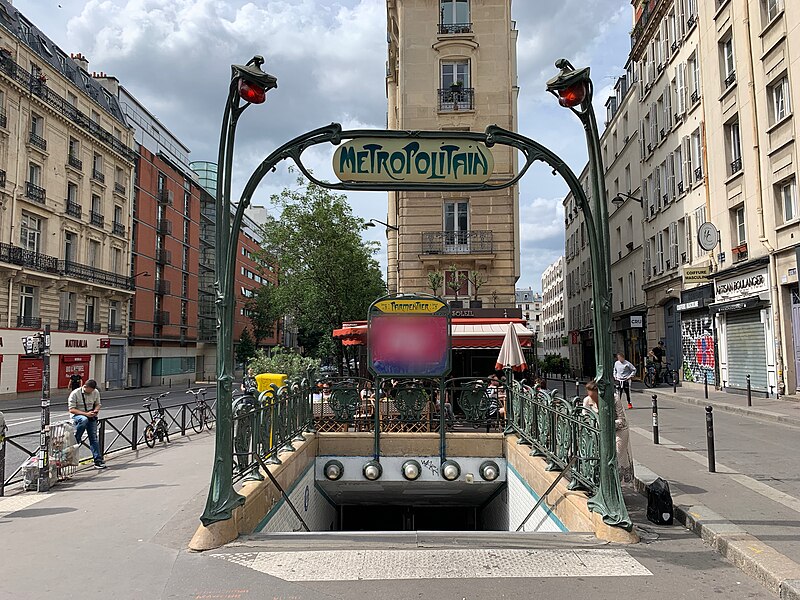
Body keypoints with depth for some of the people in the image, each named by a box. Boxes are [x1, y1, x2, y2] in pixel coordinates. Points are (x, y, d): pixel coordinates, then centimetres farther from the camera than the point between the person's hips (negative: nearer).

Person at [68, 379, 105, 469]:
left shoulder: (96, 392, 2)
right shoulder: (75, 393, -13)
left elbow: (97, 404, 16)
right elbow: (71, 409, -15)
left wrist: (95, 411, -8)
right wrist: (86, 414, -24)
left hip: (91, 417, 4)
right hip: (77, 415, -4)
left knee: (94, 438, -6)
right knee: (84, 420, -40)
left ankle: (98, 460, -5)